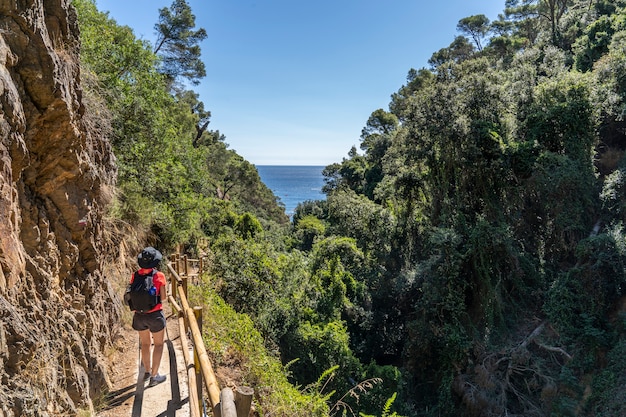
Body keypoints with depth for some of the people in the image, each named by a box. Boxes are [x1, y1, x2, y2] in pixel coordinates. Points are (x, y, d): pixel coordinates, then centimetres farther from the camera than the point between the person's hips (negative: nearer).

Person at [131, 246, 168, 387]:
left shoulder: (135, 275, -5)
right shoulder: (159, 275, -15)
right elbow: (164, 298, -10)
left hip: (139, 315, 4)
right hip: (155, 315, -4)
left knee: (145, 343, 24)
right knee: (158, 344, 14)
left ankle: (147, 371, 39)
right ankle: (154, 376, 15)